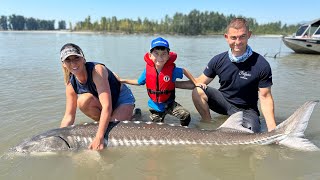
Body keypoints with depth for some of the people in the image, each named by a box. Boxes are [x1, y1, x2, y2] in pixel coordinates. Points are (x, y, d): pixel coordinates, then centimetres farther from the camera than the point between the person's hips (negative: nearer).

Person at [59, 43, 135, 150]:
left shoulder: (97, 70, -33)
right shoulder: (71, 84, -13)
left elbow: (107, 107, -40)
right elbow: (69, 116, -8)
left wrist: (99, 138, -44)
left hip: (122, 98, -5)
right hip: (102, 102, 5)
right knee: (83, 101, -25)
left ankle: (133, 117, 7)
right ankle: (105, 122, 0)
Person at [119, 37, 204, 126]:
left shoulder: (172, 69, -18)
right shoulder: (147, 70, -13)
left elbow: (184, 71, 0)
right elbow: (138, 82, 3)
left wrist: (196, 83, 2)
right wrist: (122, 80, 3)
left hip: (169, 103, -1)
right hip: (155, 106, 1)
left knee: (186, 115, -20)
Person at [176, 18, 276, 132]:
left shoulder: (261, 65, -17)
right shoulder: (218, 60, -10)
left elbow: (265, 97, -12)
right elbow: (200, 82, -2)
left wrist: (272, 128, -21)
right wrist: (173, 83, -10)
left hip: (246, 109, -2)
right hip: (223, 102, 2)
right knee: (198, 91, -22)